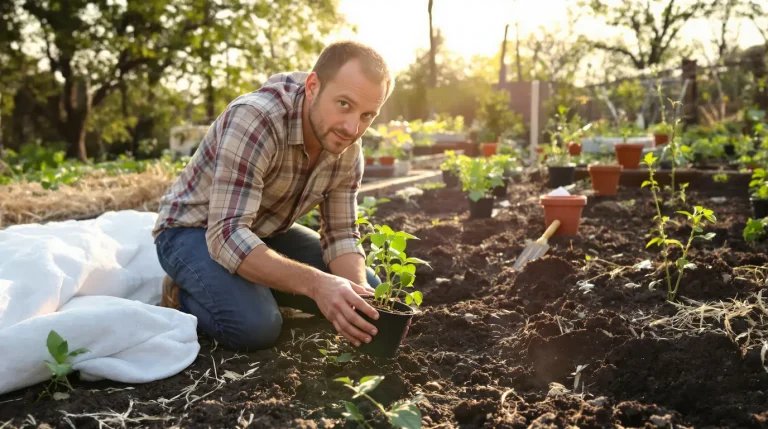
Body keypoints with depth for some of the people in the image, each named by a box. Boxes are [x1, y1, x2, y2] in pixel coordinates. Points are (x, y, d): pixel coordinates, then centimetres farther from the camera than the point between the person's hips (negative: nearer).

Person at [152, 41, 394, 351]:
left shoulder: (348, 150, -12)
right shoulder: (255, 119, -34)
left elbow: (340, 235, -6)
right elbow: (227, 235, -39)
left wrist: (359, 295, -27)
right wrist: (315, 284, -50)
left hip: (266, 231, 7)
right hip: (193, 230, -6)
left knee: (370, 289, -2)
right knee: (256, 326, -32)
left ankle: (255, 285, 11)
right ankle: (182, 295, -1)